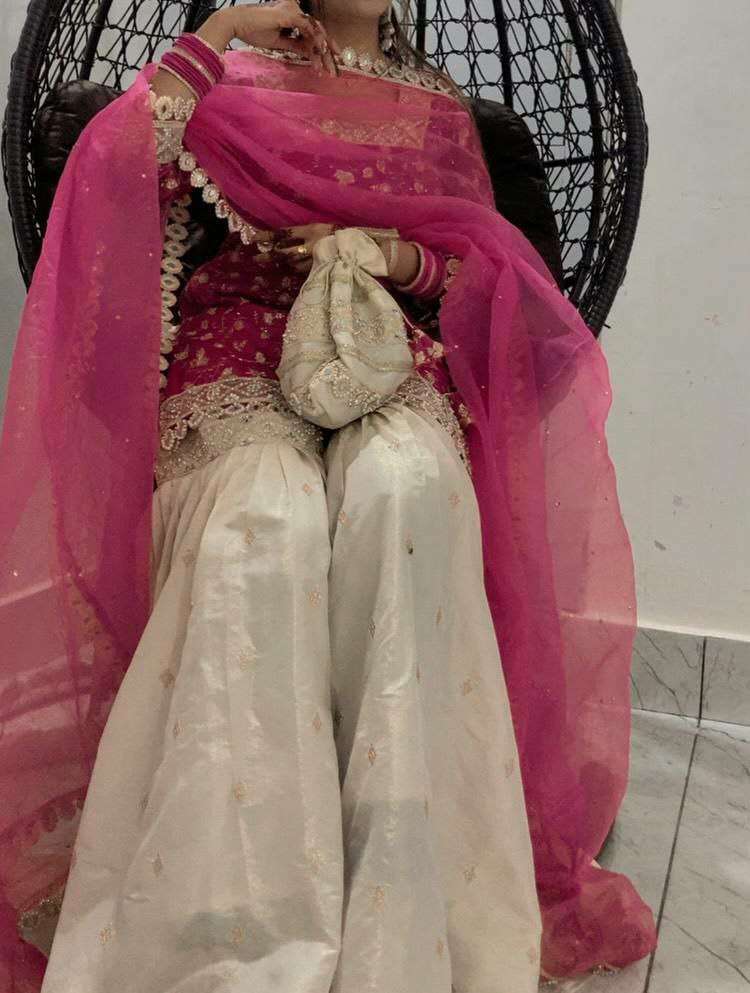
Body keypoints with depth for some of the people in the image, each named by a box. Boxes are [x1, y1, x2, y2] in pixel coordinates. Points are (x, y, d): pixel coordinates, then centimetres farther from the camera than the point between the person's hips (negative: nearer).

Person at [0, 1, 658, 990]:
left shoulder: (436, 105, 23)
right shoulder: (234, 84, 15)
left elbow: (485, 267, 17)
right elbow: (112, 174, -4)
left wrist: (394, 254, -3)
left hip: (391, 359, 2)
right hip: (244, 355, -1)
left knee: (406, 487, -36)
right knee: (268, 520, -37)